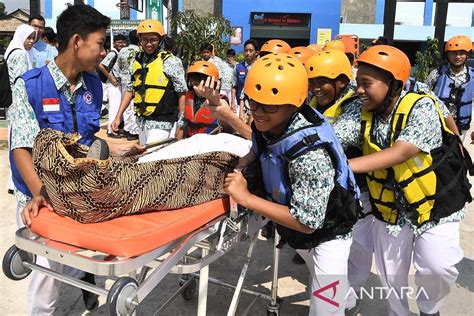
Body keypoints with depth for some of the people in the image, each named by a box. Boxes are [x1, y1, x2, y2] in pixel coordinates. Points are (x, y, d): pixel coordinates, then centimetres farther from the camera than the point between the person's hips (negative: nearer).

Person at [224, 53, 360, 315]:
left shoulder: (310, 153, -39)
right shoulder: (267, 124, -15)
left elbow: (307, 221, -35)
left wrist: (246, 198, -34)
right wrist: (242, 164, -11)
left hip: (326, 236, -7)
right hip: (295, 232, 7)